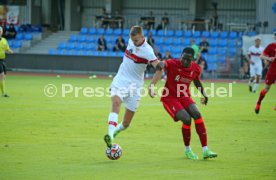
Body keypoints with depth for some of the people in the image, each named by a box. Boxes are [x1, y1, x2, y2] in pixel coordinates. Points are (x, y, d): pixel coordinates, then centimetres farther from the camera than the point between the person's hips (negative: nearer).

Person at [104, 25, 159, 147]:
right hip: (120, 80, 3)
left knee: (126, 123, 1)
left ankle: (116, 130, 36)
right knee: (116, 102, -29)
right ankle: (110, 134, -44)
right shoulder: (131, 41, 0)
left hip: (134, 85, -3)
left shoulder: (147, 51, -17)